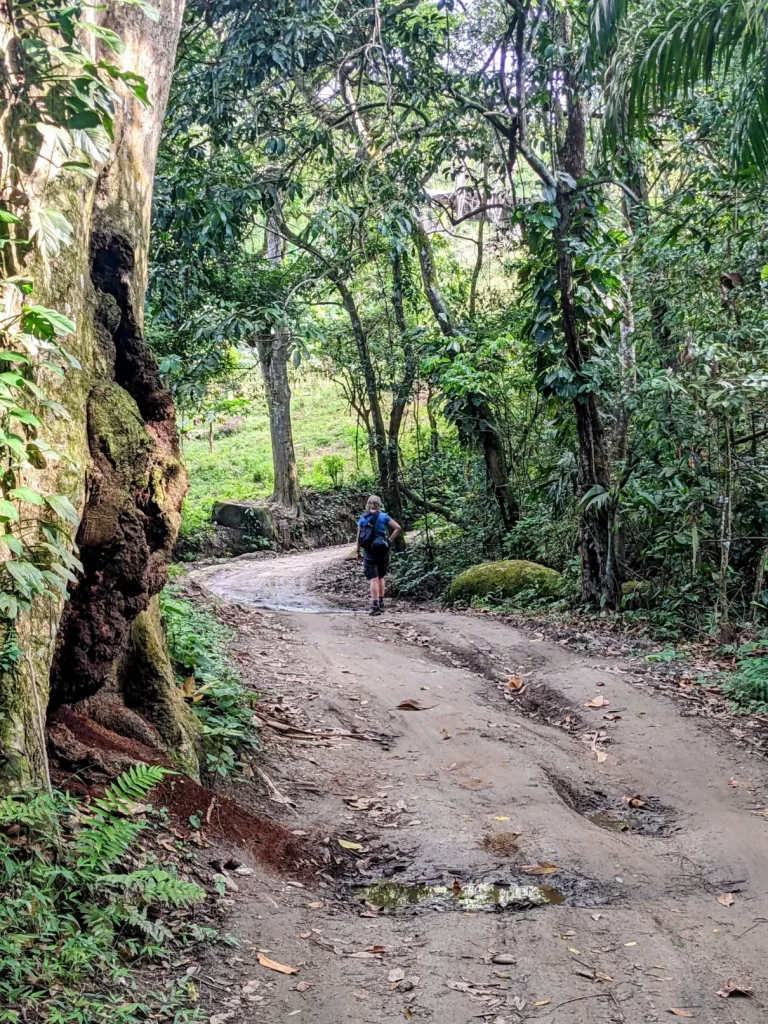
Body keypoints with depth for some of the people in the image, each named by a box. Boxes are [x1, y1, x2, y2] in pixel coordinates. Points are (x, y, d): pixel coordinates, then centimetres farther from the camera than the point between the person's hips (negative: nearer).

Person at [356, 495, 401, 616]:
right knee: (381, 577, 19)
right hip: (382, 551, 1)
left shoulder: (363, 518, 1)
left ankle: (375, 606, -8)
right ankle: (381, 603, 23)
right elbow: (398, 528, -10)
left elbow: (359, 537, 1)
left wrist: (358, 552, 11)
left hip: (369, 552, -1)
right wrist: (389, 540, -4)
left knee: (373, 579, -1)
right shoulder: (383, 516, -1)